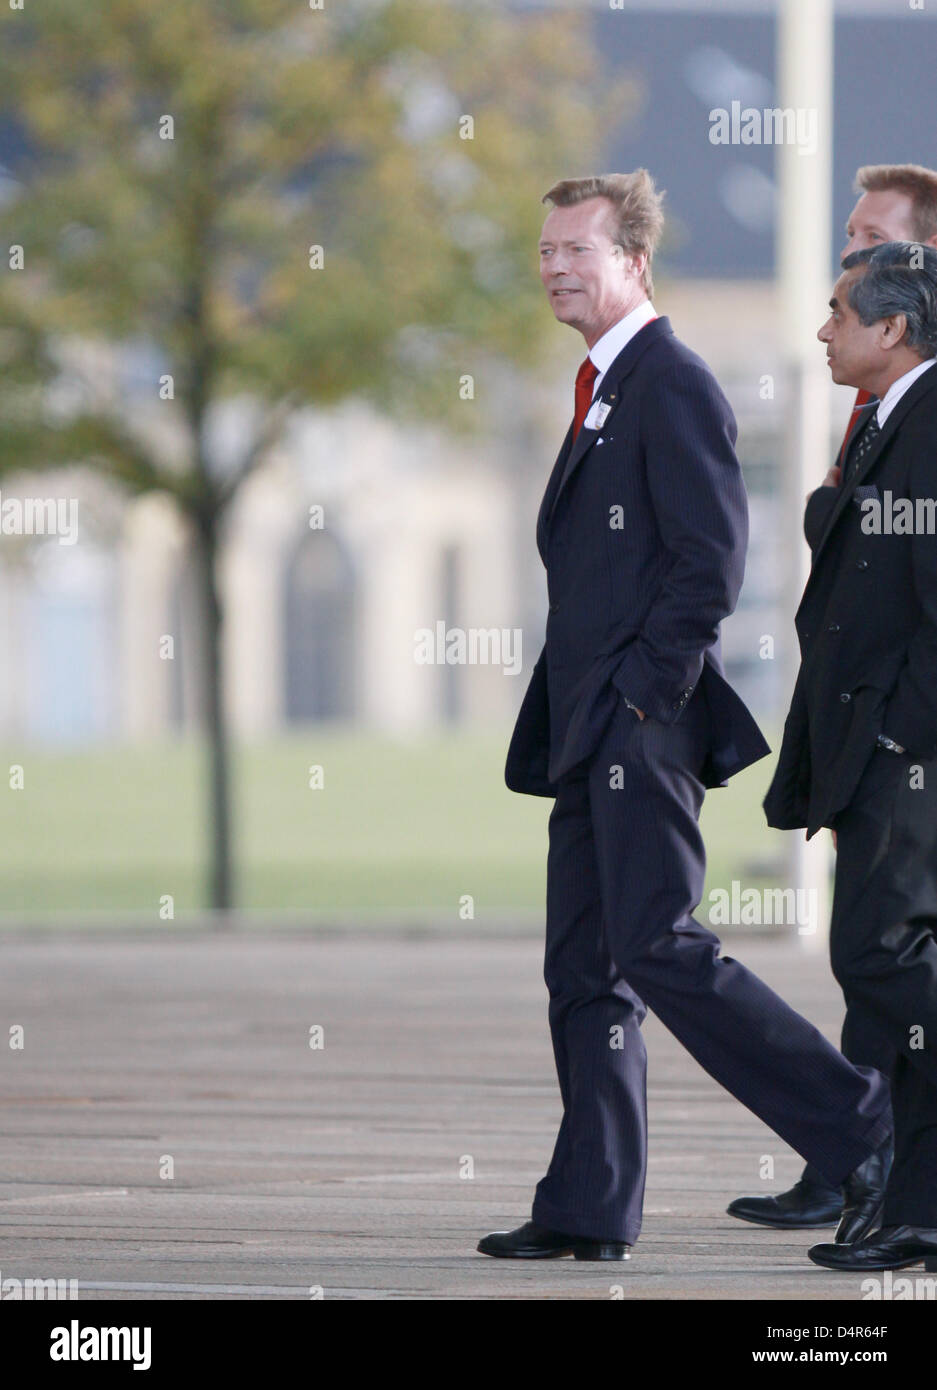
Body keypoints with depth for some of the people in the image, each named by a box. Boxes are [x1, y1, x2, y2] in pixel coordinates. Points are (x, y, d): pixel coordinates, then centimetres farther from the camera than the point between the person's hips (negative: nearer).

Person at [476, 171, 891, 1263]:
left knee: (659, 950, -14)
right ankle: (588, 1209, 8)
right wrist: (575, 710, 16)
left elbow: (712, 561, -18)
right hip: (595, 736, 10)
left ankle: (864, 1126, -8)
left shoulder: (671, 385, -11)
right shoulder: (603, 389, 20)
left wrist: (643, 692, -17)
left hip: (647, 724, -10)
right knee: (585, 967, 7)